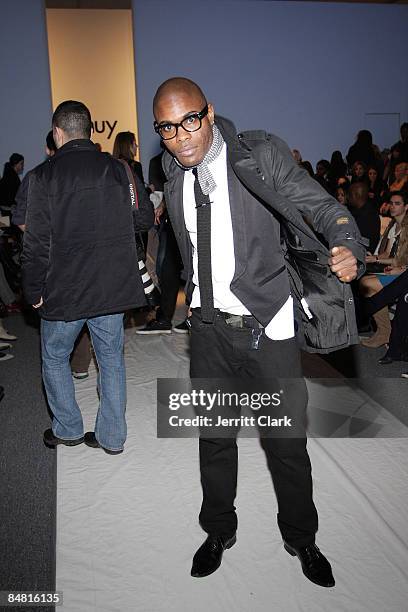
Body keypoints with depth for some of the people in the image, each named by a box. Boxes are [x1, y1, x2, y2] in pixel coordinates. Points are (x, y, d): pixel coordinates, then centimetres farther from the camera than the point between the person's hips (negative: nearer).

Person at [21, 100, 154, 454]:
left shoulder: (45, 175, -9)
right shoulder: (117, 169, 1)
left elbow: (37, 242, -12)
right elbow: (146, 219, 9)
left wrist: (34, 292, -2)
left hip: (64, 291, -3)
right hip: (113, 288, 3)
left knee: (54, 359, 18)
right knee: (112, 359, 14)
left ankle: (68, 429, 28)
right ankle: (112, 437, 22)